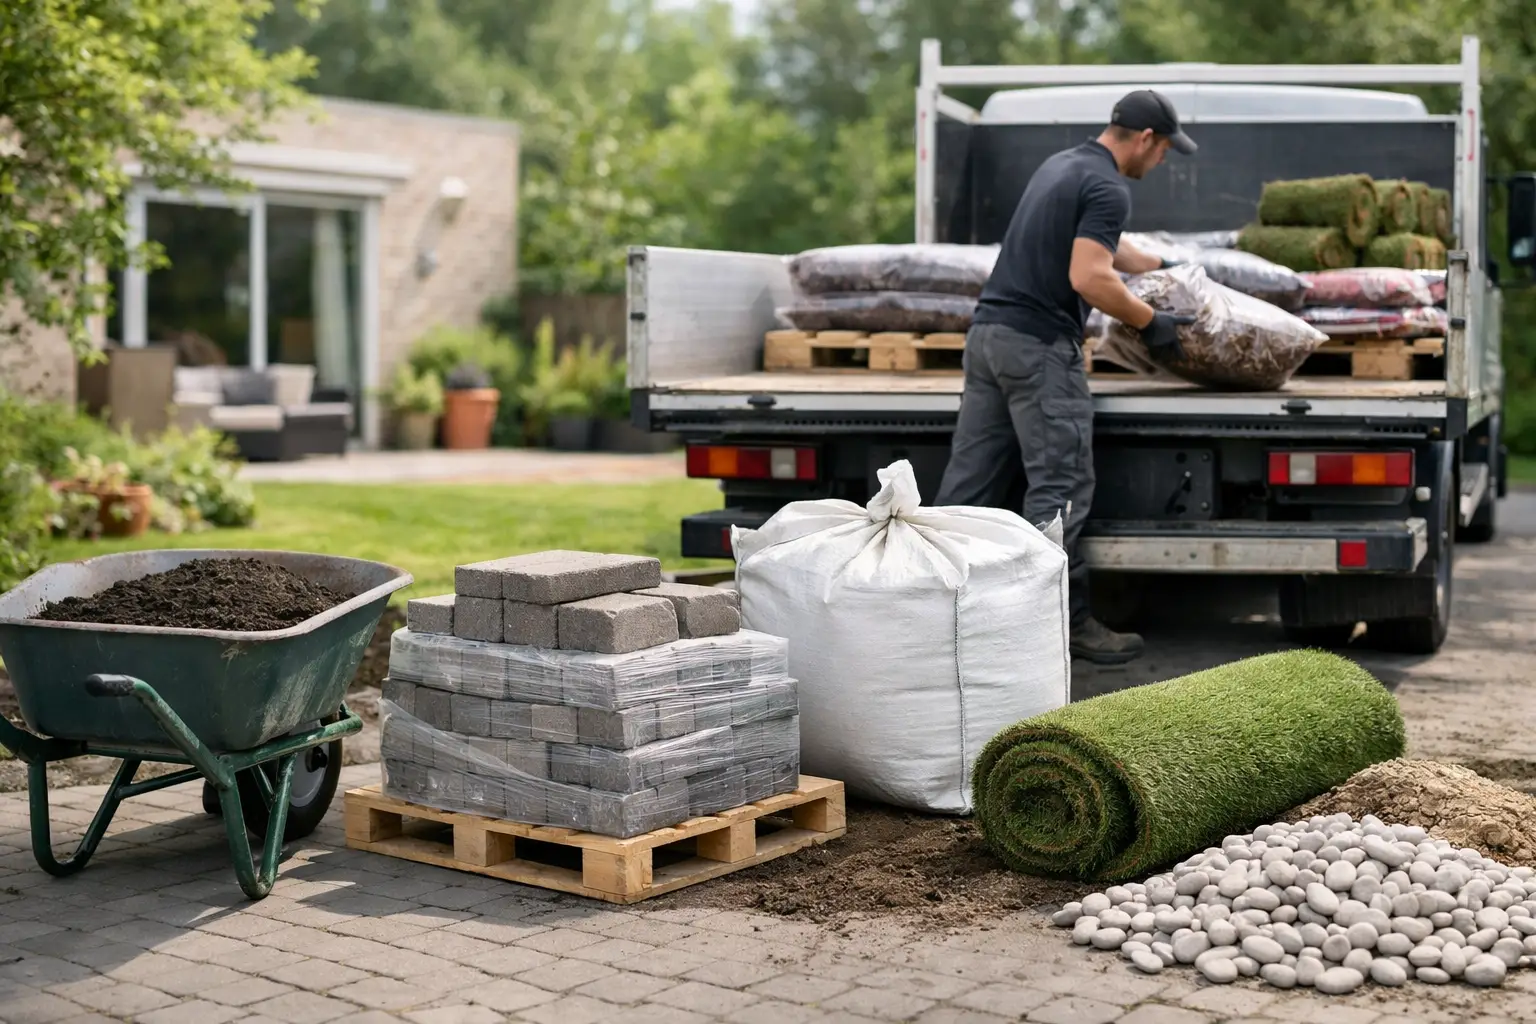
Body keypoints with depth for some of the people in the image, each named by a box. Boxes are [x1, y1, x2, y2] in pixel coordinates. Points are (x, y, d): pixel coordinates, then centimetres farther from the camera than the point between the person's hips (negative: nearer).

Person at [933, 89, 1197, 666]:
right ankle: (1065, 623, -1)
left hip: (988, 333, 9)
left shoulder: (1062, 166, 21)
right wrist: (1149, 322, -8)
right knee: (1060, 488, -4)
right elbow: (1089, 278, -20)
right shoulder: (1107, 189, -9)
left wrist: (1162, 266, 43)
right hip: (1040, 344, -9)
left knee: (970, 483, 8)